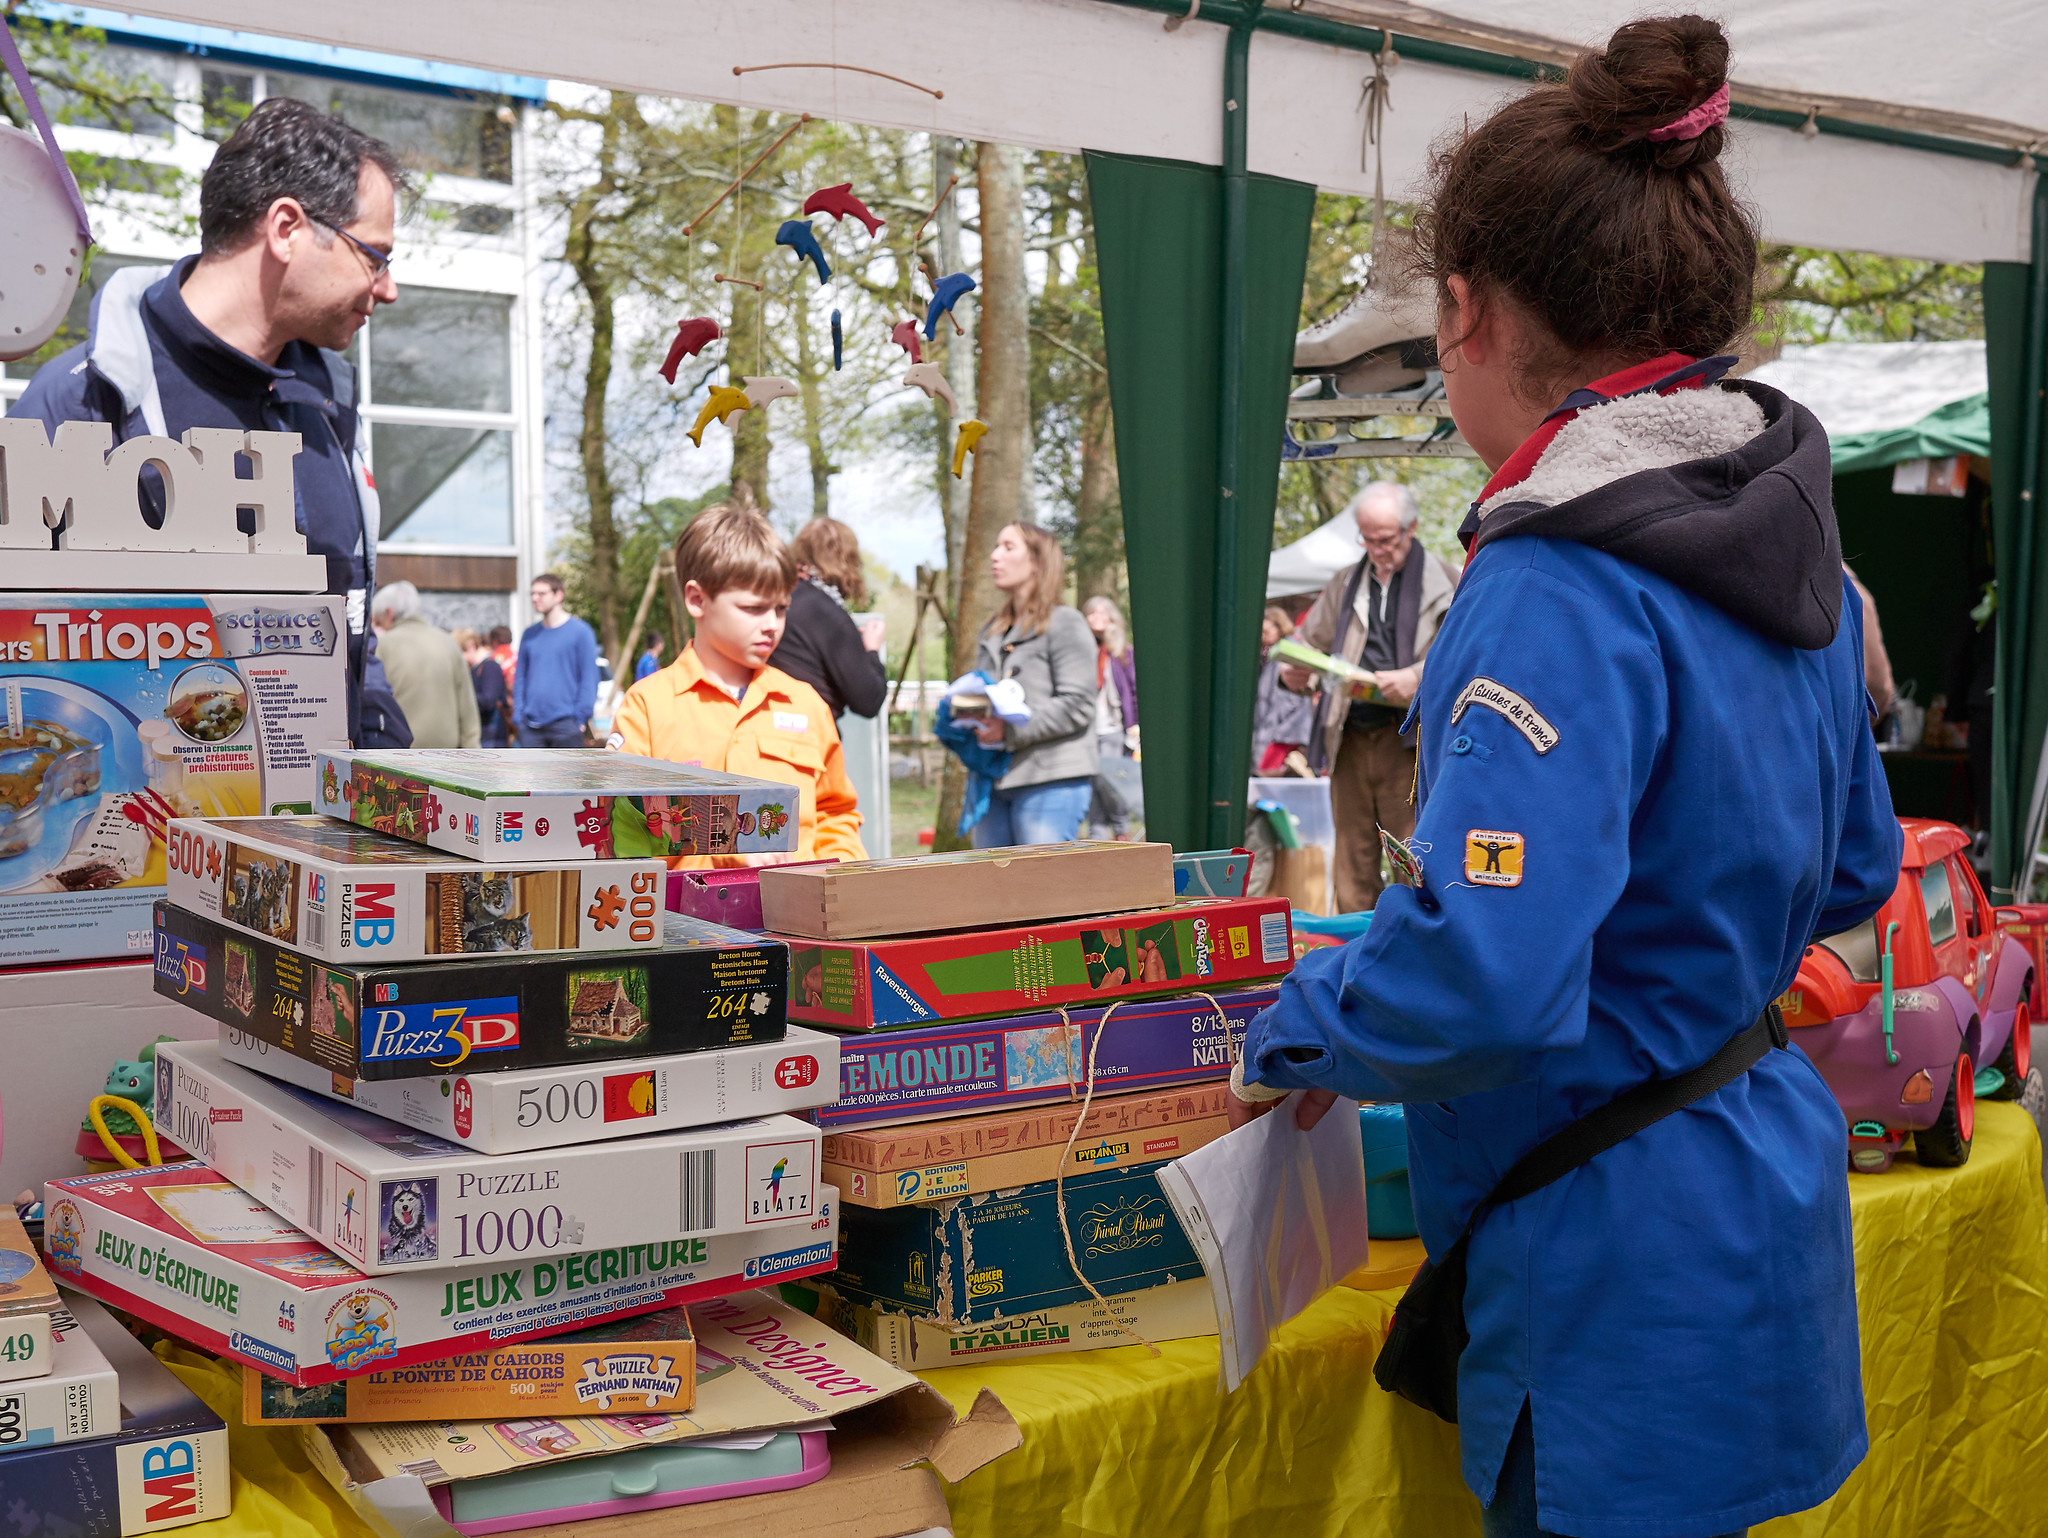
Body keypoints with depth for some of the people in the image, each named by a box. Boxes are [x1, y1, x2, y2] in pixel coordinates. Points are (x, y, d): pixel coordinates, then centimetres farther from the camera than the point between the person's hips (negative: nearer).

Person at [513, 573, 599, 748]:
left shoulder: (580, 632, -2)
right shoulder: (530, 634, 12)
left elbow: (589, 679, -3)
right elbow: (520, 677, 14)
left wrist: (580, 717, -10)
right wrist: (518, 714, 4)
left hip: (565, 724, -4)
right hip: (531, 725, 4)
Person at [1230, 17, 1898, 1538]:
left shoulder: (1562, 589, -25)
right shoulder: (1788, 540, 3)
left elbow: (1482, 980, -33)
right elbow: (1851, 873, 15)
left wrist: (1297, 1032, -14)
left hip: (1628, 1269, -9)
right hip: (1769, 1171, 9)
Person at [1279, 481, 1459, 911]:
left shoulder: (1445, 585, 3)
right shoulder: (1344, 586, 18)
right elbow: (1308, 640, 23)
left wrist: (1418, 677, -20)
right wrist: (1292, 669, -1)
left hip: (1411, 742, -4)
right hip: (1350, 740, 5)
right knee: (1352, 856, 7)